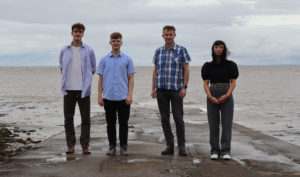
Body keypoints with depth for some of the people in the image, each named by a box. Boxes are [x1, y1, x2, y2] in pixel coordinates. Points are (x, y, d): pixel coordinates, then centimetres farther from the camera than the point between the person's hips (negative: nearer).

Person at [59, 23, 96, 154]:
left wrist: (86, 80, 5)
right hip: (69, 89, 1)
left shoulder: (89, 50, 3)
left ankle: (85, 145, 6)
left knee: (85, 119, -1)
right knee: (68, 118, 4)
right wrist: (65, 79, 10)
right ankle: (70, 145, 13)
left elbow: (93, 68, 12)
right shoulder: (64, 50, 7)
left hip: (83, 89, -1)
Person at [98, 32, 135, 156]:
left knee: (123, 123, 3)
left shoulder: (127, 59, 4)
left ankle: (123, 146, 11)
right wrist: (100, 96, 0)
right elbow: (100, 79, 7)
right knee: (110, 123, 6)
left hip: (123, 97, -1)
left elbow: (131, 78, 2)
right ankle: (112, 146, 15)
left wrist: (130, 95, -8)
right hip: (108, 97, 1)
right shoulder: (104, 60, 6)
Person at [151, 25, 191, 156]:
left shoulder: (181, 50, 0)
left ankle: (181, 146, 6)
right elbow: (155, 71, 13)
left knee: (178, 118, -3)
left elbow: (186, 69, -1)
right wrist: (153, 88, 7)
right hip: (161, 90, 4)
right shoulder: (158, 51, 10)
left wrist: (184, 87, -9)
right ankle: (169, 146, 13)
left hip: (176, 89, -3)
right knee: (164, 118, 5)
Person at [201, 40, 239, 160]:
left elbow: (233, 82, 2)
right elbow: (206, 83, 4)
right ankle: (214, 151, 6)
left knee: (227, 123, -5)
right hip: (212, 95, 1)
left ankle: (226, 151, -1)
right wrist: (210, 97, -12)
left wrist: (227, 95, -13)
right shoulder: (208, 66, 6)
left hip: (227, 95, -1)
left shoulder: (230, 65, 4)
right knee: (213, 124, 1)